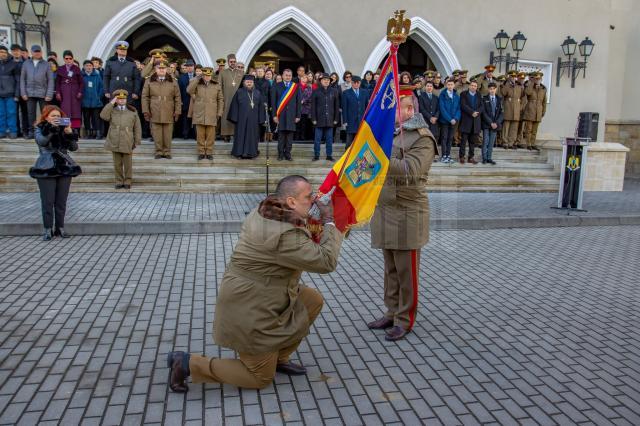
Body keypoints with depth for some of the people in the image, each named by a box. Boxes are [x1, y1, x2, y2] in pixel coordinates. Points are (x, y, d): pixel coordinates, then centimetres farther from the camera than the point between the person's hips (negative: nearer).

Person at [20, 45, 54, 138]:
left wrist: (49, 94, -7)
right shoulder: (26, 63, 10)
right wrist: (23, 93, 0)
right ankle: (31, 132, 9)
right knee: (31, 113, 3)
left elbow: (50, 80, 1)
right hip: (30, 93, 2)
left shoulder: (46, 64, 5)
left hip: (43, 93, -2)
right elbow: (22, 79, 9)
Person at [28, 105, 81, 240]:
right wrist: (50, 127, -25)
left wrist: (69, 133, -14)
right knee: (48, 201, -3)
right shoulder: (40, 129, 3)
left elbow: (74, 147, 1)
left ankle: (60, 228, 14)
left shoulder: (63, 129, 10)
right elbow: (41, 141, -18)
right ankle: (48, 230, 4)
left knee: (61, 201, 6)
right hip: (46, 169, -3)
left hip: (65, 168, 3)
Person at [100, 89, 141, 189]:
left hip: (127, 143, -1)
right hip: (115, 143, 1)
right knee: (117, 164, 6)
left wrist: (137, 141, 2)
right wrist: (111, 103, -11)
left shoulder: (132, 111, 6)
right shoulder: (112, 111, 8)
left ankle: (127, 182, 16)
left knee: (127, 163, 5)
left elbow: (137, 128, 7)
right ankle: (119, 181, 17)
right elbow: (103, 115, -14)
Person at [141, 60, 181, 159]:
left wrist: (177, 111, 1)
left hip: (168, 114, 0)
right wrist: (145, 110, 0)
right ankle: (158, 152, 12)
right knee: (157, 134, 1)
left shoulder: (173, 81, 8)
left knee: (168, 134, 2)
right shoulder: (149, 81, 7)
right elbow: (145, 97, 7)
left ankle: (167, 152, 12)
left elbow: (177, 98, 7)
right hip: (155, 114, 0)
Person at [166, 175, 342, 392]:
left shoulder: (264, 213, -1)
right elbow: (326, 261, -23)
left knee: (314, 300, 10)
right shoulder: (285, 235, -30)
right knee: (262, 378, 7)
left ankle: (279, 358, 22)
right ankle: (188, 363, 6)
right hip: (249, 312, -10)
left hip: (251, 297, 10)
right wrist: (329, 223, -13)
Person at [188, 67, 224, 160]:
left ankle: (209, 152, 13)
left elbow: (220, 100, 9)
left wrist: (219, 113, 2)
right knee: (200, 135, 4)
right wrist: (197, 79, -13)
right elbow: (189, 90, -14)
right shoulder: (197, 84, 5)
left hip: (211, 115, 0)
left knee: (210, 135, 2)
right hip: (199, 115, 0)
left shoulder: (216, 85, 6)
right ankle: (201, 152, 13)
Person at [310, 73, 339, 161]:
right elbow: (313, 106, 1)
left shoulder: (334, 92, 7)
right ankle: (316, 155, 10)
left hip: (330, 120, 1)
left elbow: (337, 106, 9)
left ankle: (329, 155, 14)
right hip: (319, 120, -1)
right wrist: (313, 119, -5)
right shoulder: (316, 92, 2)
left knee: (329, 139, 6)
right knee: (317, 139, 2)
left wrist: (336, 119, 4)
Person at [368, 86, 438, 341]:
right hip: (385, 210, 7)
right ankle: (392, 312, 27)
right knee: (390, 268, 15)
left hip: (407, 214, -7)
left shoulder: (422, 139, -11)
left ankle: (405, 320, 15)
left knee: (406, 271, 2)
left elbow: (410, 170, -27)